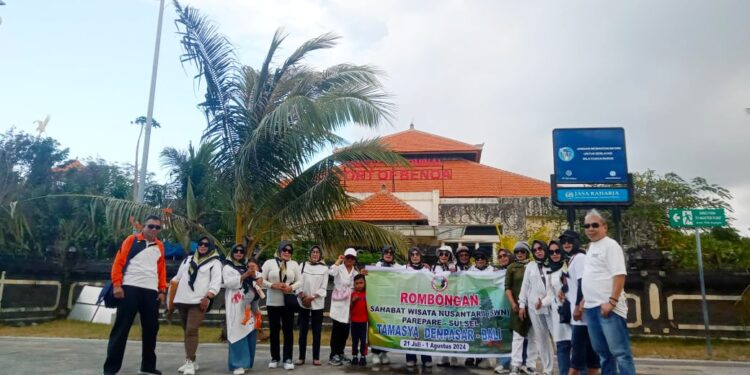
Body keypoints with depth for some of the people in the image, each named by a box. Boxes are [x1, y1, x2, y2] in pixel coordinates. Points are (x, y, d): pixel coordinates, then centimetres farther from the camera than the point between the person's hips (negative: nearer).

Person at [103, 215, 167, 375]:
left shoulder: (160, 246, 16)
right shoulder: (132, 240, 3)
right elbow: (119, 262, -2)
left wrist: (162, 290, 8)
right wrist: (116, 285, -12)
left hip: (151, 291, 5)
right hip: (130, 288, -4)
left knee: (151, 328, 9)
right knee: (121, 328, -1)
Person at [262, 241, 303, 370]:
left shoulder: (294, 264, 6)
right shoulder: (269, 263, 0)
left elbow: (299, 281, 6)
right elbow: (262, 280, -2)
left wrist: (291, 287, -12)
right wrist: (272, 285, -17)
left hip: (288, 302, 1)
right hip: (272, 302, -1)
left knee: (288, 330, 2)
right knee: (274, 330, 8)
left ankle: (288, 359, 9)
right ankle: (274, 358, 20)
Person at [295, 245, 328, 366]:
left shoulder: (324, 268, 4)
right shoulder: (303, 265, 7)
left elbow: (324, 287, -1)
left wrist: (312, 297, -12)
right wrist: (302, 296, -11)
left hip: (317, 303, -1)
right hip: (303, 302, 1)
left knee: (317, 331, 3)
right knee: (303, 330, 4)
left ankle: (316, 357, 10)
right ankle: (301, 357, 11)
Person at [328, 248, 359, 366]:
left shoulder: (356, 272, 14)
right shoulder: (339, 268, -4)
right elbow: (331, 272, -26)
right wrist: (338, 261, -17)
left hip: (349, 304, 6)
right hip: (338, 303, -6)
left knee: (345, 331, 11)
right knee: (337, 330, -5)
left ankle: (340, 354, 22)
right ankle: (333, 356, 0)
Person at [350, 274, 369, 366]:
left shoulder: (367, 293, -3)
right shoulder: (353, 294, 3)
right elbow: (350, 308, 3)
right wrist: (353, 301, -11)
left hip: (364, 320, -2)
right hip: (354, 320, 2)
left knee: (363, 340, 3)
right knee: (355, 340, 10)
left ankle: (363, 357, 11)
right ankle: (354, 357, 18)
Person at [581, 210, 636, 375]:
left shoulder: (610, 245, -8)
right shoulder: (591, 247, 18)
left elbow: (619, 275, -17)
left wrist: (612, 301, -23)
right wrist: (585, 300, 20)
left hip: (607, 306, -9)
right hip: (591, 307, 9)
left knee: (619, 351, -7)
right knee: (602, 351, 15)